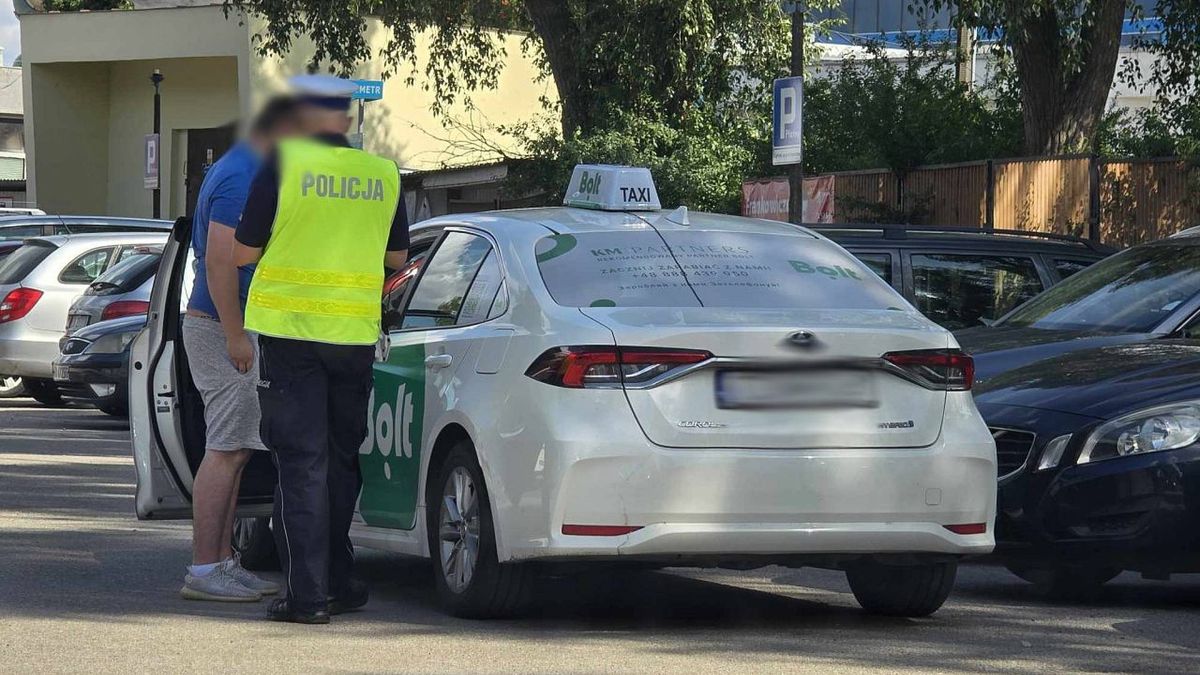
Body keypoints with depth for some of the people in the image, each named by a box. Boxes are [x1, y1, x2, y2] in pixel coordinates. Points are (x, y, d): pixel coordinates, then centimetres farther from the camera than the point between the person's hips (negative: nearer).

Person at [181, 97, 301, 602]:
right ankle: (204, 570, -10)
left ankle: (221, 562, 16)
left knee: (233, 450, 12)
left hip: (231, 329, 11)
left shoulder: (243, 171, 17)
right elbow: (219, 261, -24)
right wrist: (235, 336, -24)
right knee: (225, 451, -10)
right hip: (223, 330, -11)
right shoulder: (241, 178, -17)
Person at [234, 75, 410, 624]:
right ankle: (337, 583, 23)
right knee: (341, 459, 16)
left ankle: (307, 594, -5)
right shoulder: (383, 173, 3)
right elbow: (397, 258, 14)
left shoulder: (284, 162, -8)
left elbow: (244, 252, -4)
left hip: (290, 330, -4)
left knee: (301, 462, -1)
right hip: (355, 332, 4)